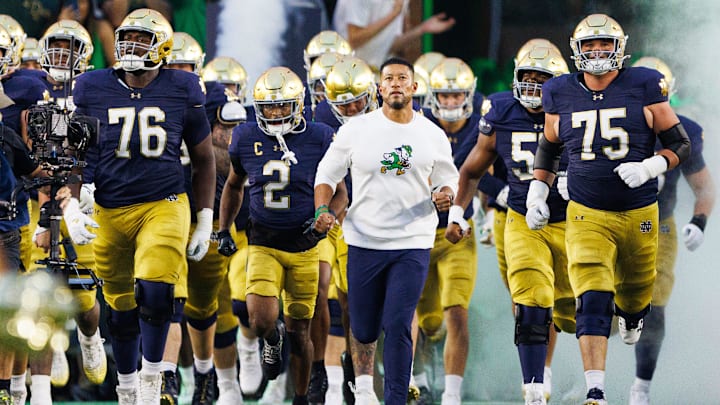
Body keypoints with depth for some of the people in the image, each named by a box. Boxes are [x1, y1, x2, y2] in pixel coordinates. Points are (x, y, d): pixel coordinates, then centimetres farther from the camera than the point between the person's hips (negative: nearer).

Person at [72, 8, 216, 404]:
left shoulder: (182, 91, 2)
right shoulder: (92, 89, 2)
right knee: (121, 308, 7)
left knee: (154, 290, -22)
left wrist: (205, 222, 9)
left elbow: (203, 159, 11)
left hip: (163, 207, -2)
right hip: (109, 214, 2)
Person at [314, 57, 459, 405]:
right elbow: (327, 174, 7)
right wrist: (322, 209, -10)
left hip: (412, 243, -1)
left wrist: (444, 196, -11)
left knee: (398, 327, -10)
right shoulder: (356, 130, 0)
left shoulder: (432, 135, 4)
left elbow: (446, 180, 12)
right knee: (363, 326, 10)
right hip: (364, 241, 1)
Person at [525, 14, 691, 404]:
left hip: (639, 212, 1)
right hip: (587, 215, -1)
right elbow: (548, 146, 17)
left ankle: (630, 314, 59)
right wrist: (536, 194, 8)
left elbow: (680, 144, -2)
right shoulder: (561, 95, 0)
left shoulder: (643, 87, -7)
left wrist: (649, 168, -19)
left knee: (636, 289, 20)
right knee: (592, 302, -17)